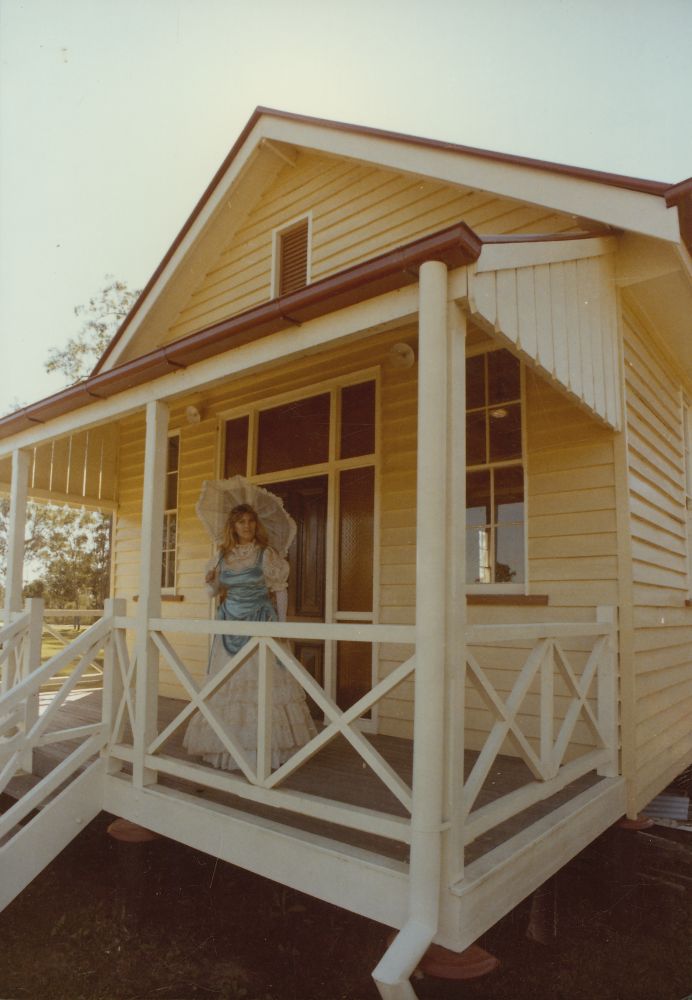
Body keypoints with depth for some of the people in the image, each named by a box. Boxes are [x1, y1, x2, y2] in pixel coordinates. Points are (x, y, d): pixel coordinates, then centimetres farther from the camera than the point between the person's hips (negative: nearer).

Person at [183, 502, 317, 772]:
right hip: (230, 625, 4)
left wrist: (281, 625, -4)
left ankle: (265, 746, 0)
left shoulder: (266, 555, -2)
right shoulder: (223, 556, 8)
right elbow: (214, 590, 18)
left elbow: (280, 590, -1)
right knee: (227, 684, 3)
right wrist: (211, 581, -4)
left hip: (260, 623, -4)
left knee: (262, 682, -7)